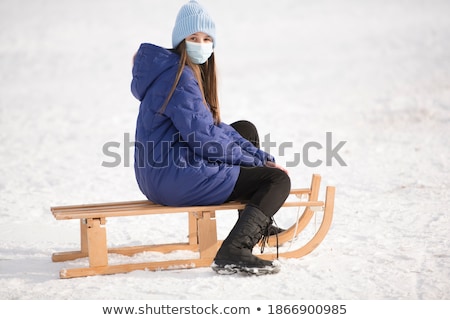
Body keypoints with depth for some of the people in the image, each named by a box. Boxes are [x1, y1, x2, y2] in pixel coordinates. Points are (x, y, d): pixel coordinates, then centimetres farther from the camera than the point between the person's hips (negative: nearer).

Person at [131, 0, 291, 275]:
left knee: (246, 129, 27)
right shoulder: (178, 77, -16)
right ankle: (233, 253, -28)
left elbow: (213, 126, 18)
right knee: (278, 180, -11)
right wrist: (256, 159, -8)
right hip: (175, 178, -11)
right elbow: (205, 138, -20)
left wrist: (259, 156, 7)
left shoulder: (191, 72, 16)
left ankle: (258, 225, 29)